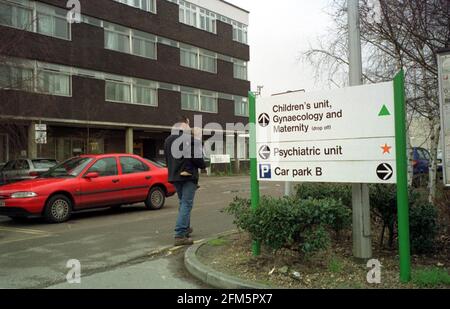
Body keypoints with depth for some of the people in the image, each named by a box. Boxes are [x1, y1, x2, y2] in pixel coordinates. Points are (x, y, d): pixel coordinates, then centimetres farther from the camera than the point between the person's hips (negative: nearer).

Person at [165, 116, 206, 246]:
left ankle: (185, 228, 33)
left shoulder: (168, 140, 9)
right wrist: (203, 166, 4)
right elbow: (197, 159, -16)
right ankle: (180, 235, -9)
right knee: (186, 204, -5)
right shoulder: (190, 139, -16)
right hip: (188, 176, -7)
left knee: (183, 202, 22)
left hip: (174, 176, 8)